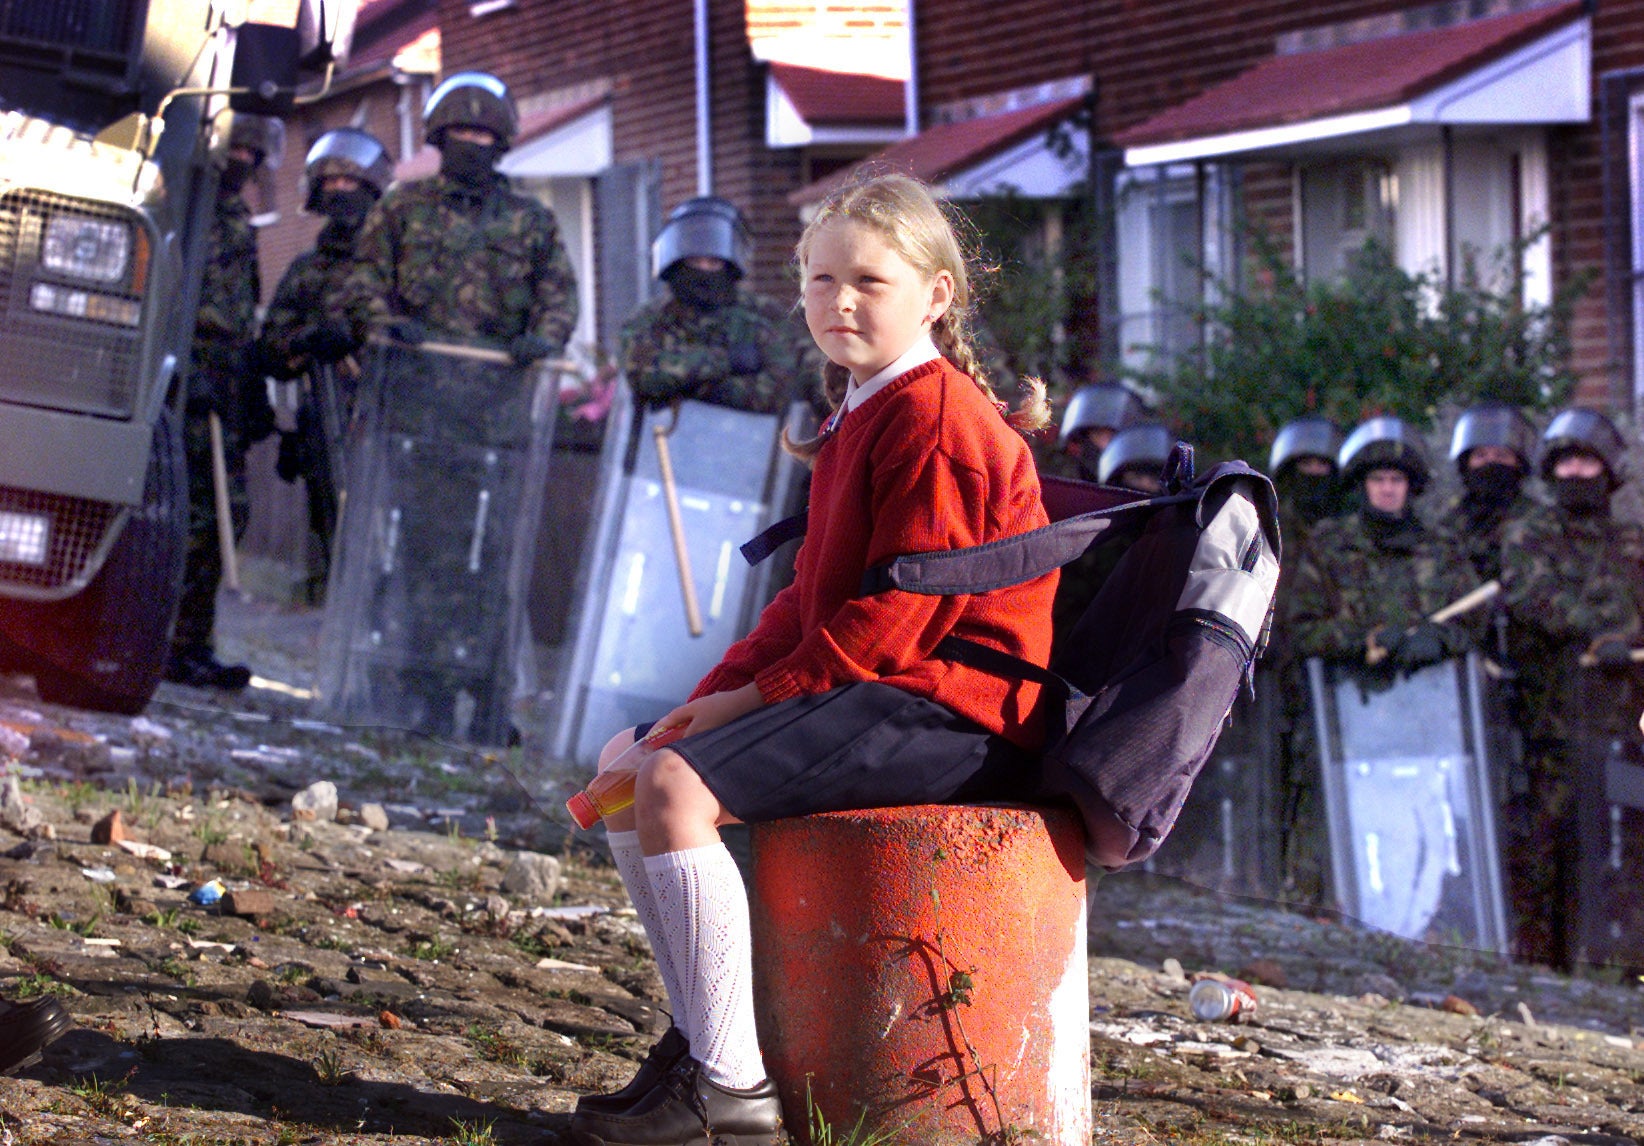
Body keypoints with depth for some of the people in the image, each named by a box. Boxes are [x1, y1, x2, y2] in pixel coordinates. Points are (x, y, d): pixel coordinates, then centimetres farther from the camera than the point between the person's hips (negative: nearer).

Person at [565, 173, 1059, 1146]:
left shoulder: (934, 416, -12)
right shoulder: (861, 413, 21)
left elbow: (896, 611, -19)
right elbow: (813, 596, 19)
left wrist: (762, 695, -15)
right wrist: (718, 693, 5)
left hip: (948, 704, -11)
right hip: (875, 690, 11)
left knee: (677, 789, -26)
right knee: (625, 764, 11)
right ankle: (702, 1032, 9)